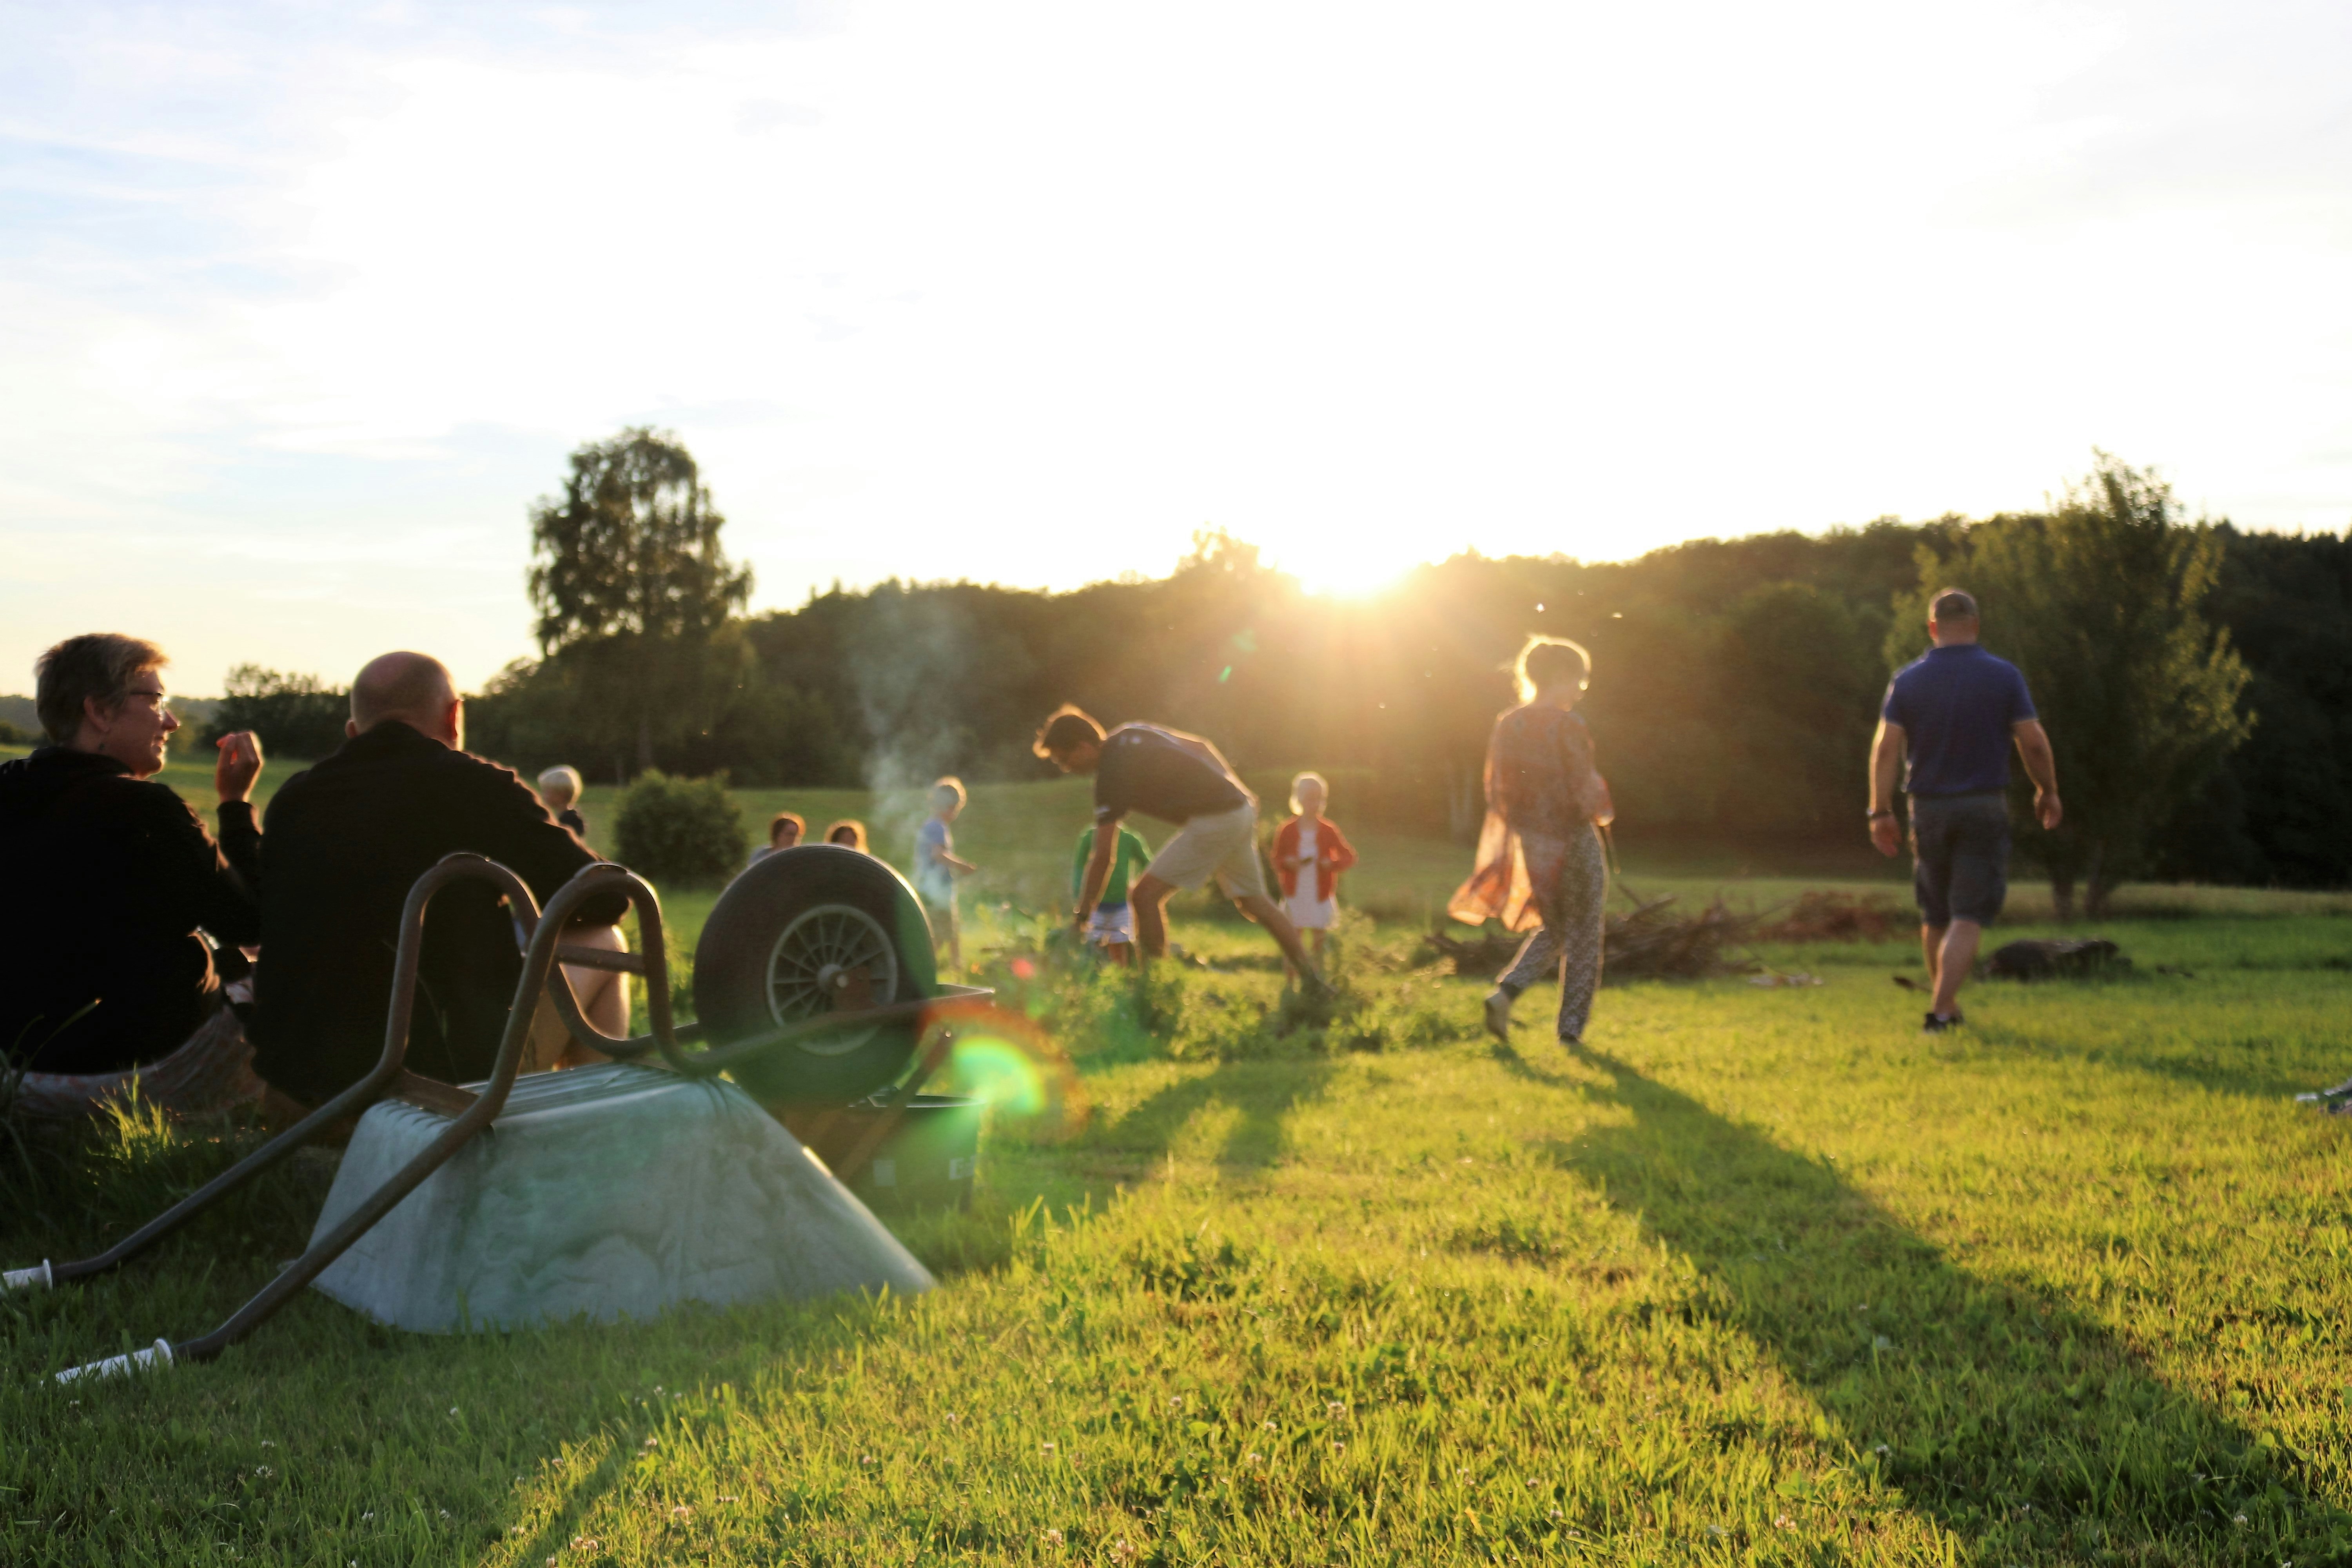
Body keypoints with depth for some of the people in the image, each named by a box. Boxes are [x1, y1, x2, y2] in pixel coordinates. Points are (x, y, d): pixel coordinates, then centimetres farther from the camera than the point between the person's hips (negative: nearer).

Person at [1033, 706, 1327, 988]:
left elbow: (1104, 856, -14)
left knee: (1145, 896, -9)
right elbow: (1199, 746, 19)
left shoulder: (1113, 772, -15)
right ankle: (1313, 980, 26)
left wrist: (1082, 915, -7)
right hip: (1242, 807, 10)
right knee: (1255, 903, 21)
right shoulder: (1130, 734, 10)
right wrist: (1237, 791, 25)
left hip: (1213, 821, -10)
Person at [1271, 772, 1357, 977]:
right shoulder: (1287, 830, -1)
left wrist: (1332, 864, -16)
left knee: (1319, 940, 4)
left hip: (1321, 896, 0)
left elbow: (1349, 856, 2)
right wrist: (1286, 863, -15)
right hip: (1295, 895, 0)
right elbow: (1277, 859, 7)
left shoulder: (1329, 830, -1)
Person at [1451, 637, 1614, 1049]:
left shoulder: (1507, 725, 2)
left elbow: (1496, 791, 7)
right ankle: (1572, 1028, 12)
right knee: (1583, 937, 9)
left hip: (1530, 845, 6)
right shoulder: (1568, 726, -16)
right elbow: (1585, 792, -17)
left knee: (1551, 930, 22)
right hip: (1573, 844, -6)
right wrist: (1604, 813, 4)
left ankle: (1506, 991, 0)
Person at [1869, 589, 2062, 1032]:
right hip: (1985, 809, -2)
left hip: (1928, 808, 2)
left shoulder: (1908, 679, -1)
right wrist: (2047, 792, 11)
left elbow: (1886, 746, -8)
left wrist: (1881, 811, -5)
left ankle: (1947, 1005, 29)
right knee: (1968, 917, -4)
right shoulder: (2004, 676, -3)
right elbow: (2034, 742, -5)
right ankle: (1940, 1010, -16)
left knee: (1935, 916, 16)